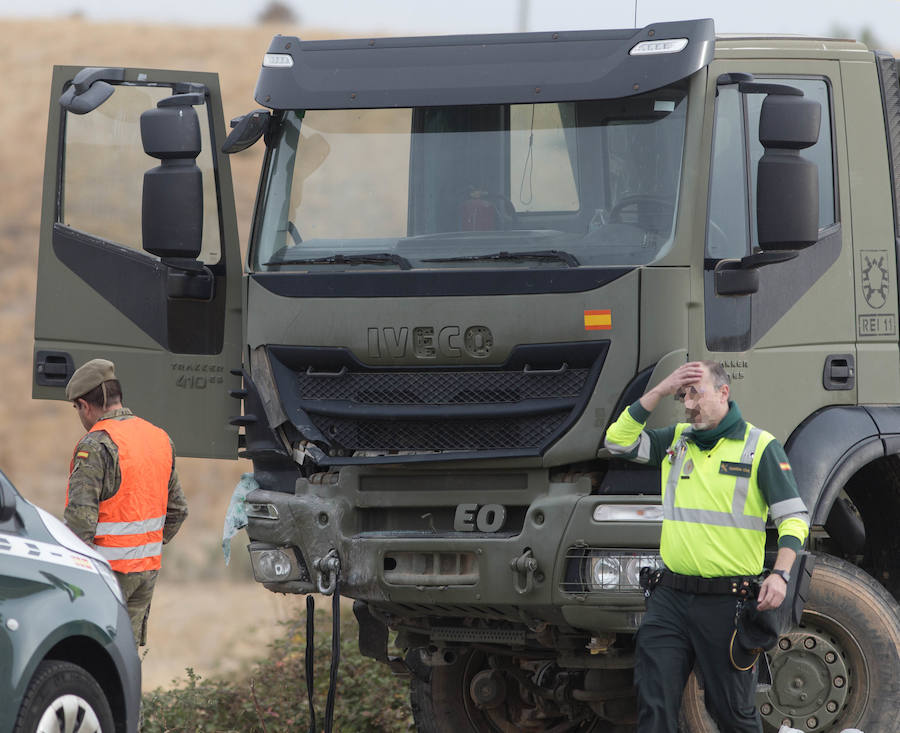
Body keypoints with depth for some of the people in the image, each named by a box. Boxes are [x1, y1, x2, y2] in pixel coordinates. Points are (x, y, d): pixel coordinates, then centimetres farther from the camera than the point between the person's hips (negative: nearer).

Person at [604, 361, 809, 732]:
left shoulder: (760, 447, -2)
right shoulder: (676, 440, 13)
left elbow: (794, 517, -3)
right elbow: (618, 441, 7)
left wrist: (781, 573, -18)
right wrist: (660, 390, 1)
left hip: (726, 604, -4)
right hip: (669, 598, 4)